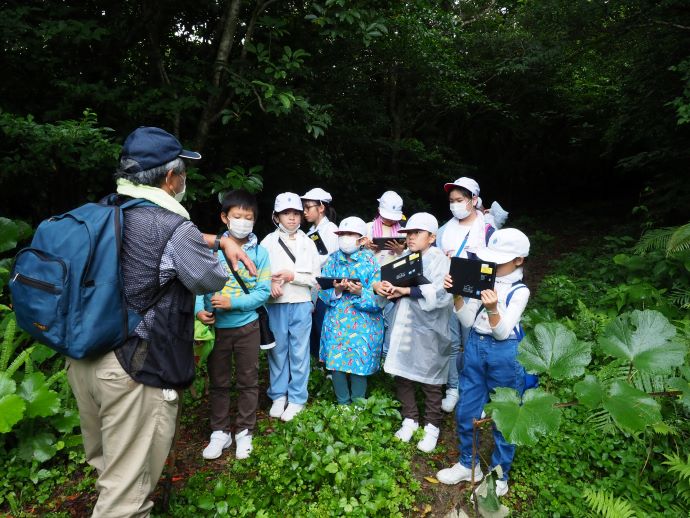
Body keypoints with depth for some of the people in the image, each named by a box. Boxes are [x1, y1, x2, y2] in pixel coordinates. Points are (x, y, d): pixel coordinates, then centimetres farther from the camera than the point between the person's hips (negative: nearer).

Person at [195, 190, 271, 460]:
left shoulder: (260, 252, -6)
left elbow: (263, 292, -9)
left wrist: (232, 303, -21)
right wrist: (199, 309, -21)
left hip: (246, 326, 0)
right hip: (216, 326, 1)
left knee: (248, 381, 11)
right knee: (218, 382, 14)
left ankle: (244, 432, 29)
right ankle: (220, 432, 31)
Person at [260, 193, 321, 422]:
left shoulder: (308, 243, 6)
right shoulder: (268, 241, 3)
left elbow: (315, 278, 3)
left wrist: (292, 276, -11)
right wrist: (271, 283, -20)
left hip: (301, 305, 0)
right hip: (275, 305, 0)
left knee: (299, 352, 5)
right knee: (277, 351, 9)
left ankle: (297, 398, 17)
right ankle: (278, 396, 24)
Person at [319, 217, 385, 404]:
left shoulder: (370, 261, -2)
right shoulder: (332, 260, 6)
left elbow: (377, 298, -7)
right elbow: (323, 292, 2)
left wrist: (360, 293, -25)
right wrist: (336, 290, -18)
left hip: (363, 324, -2)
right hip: (337, 323, 2)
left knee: (359, 365, 1)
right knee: (336, 363, 2)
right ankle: (342, 404, 25)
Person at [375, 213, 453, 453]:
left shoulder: (440, 260, -8)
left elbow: (441, 294, -23)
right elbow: (395, 291, 12)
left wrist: (407, 290, -25)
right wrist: (384, 287, -11)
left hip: (427, 331, -5)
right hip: (402, 329, 6)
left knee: (430, 381, 7)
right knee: (402, 375, 14)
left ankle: (432, 426, 26)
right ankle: (410, 419, 33)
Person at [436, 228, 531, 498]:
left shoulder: (520, 291, -10)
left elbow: (502, 333, -17)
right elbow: (468, 321, 1)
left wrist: (492, 309, -34)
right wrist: (457, 295, -13)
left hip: (504, 354, -5)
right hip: (475, 347, 5)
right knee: (465, 411, 14)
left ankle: (499, 475, 30)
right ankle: (469, 464, 36)